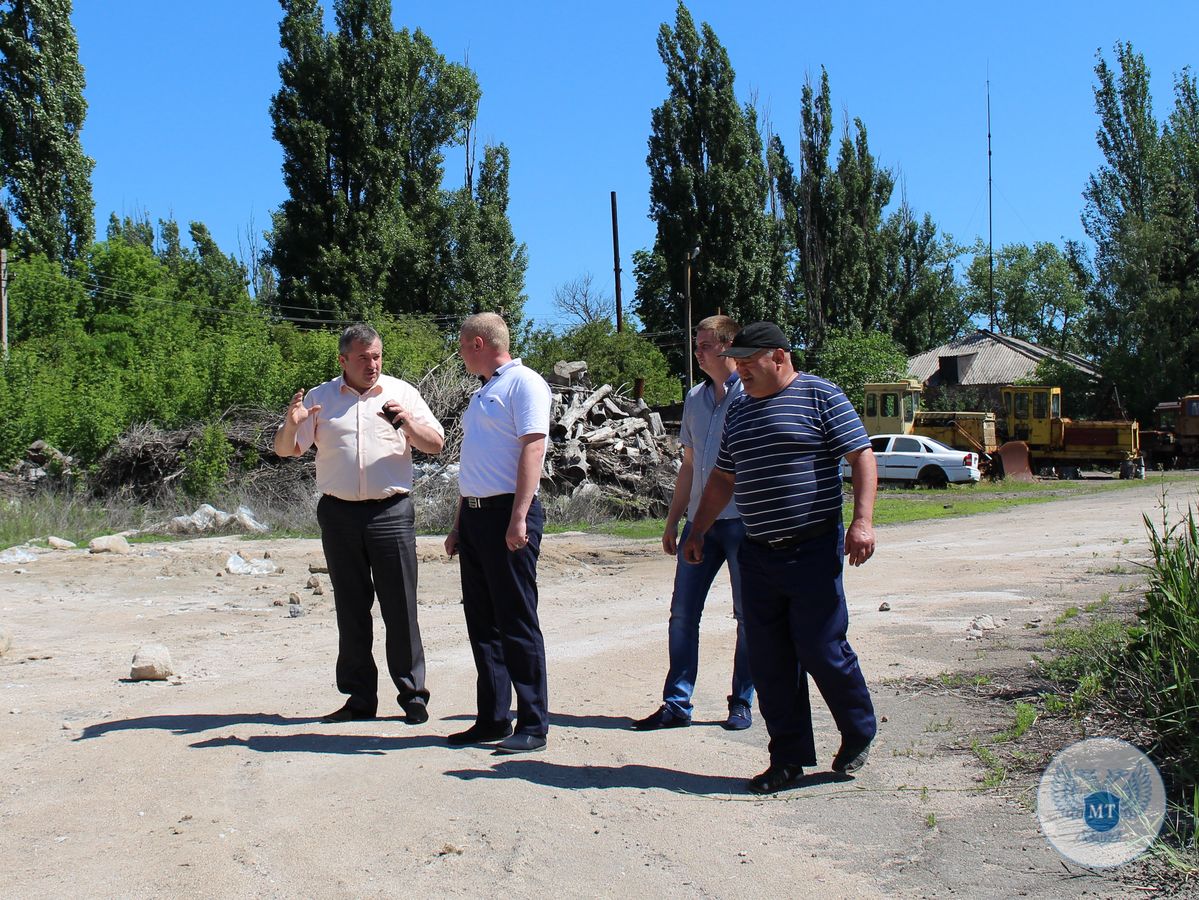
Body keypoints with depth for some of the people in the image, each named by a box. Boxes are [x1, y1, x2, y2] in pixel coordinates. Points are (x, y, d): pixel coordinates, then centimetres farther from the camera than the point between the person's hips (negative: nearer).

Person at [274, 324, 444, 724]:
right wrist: (291, 423, -12)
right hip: (339, 513, 2)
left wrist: (407, 422, -14)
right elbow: (284, 450, 9)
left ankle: (413, 695, 6)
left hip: (391, 512, -2)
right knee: (351, 608, 7)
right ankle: (360, 698, 15)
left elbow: (435, 444, 4)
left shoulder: (402, 393, 7)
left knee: (400, 608, -2)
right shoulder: (320, 398, 10)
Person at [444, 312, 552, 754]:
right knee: (482, 622, 10)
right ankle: (492, 720, 17)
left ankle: (533, 725, 1)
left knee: (517, 622, -5)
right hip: (475, 515, 9)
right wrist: (459, 523, 22)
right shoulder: (483, 392, 22)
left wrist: (518, 519, -24)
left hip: (506, 515, -9)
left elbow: (532, 449, -17)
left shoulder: (523, 383, -7)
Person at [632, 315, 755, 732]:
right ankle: (676, 703, 11)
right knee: (683, 613, 4)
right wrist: (673, 521, 17)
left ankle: (742, 704, 14)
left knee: (748, 616, 4)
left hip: (742, 521, -6)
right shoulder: (695, 398, 15)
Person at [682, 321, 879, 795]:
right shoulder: (739, 412, 16)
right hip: (757, 555, 6)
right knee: (770, 662, 4)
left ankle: (859, 734, 22)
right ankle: (789, 759, 14)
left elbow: (862, 456, -8)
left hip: (813, 549, -6)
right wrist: (698, 530, 23)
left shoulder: (821, 396, -3)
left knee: (820, 650, -4)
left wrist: (862, 520, -19)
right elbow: (724, 478, 25)